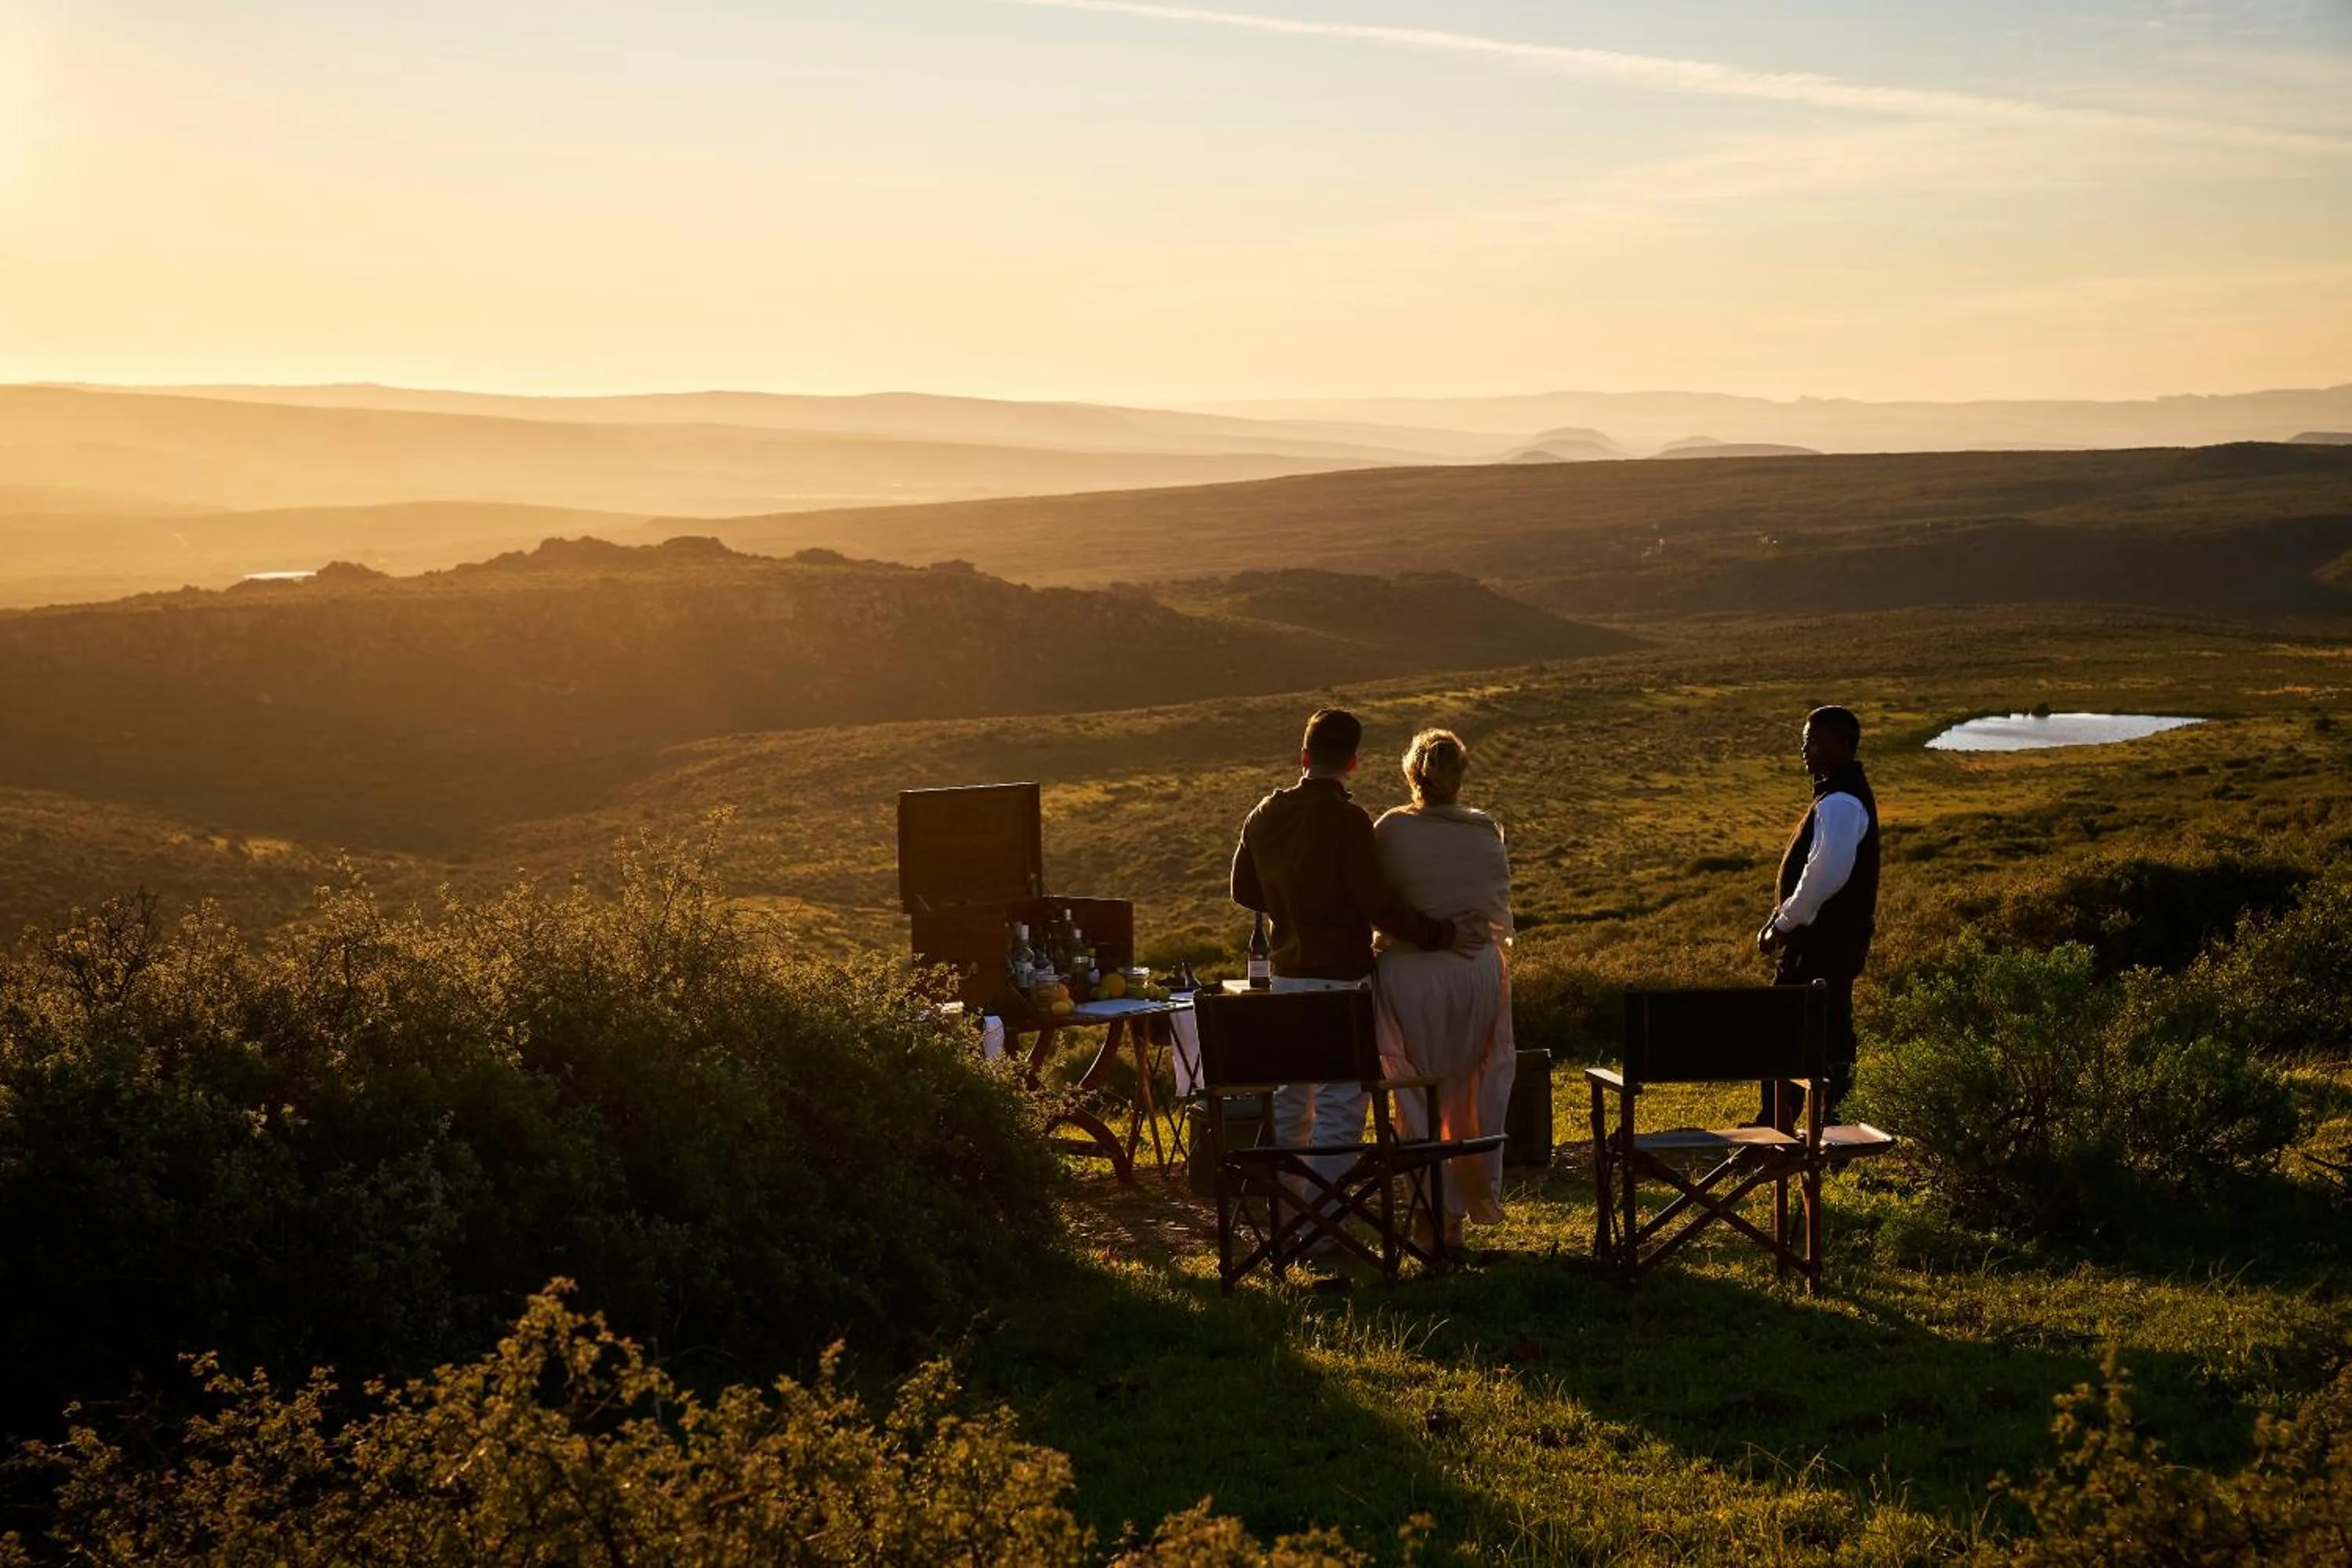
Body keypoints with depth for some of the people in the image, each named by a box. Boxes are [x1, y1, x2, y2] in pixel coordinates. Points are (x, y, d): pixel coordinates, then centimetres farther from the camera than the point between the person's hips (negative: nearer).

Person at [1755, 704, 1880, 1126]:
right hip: (1833, 936, 10)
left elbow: (1825, 875, -26)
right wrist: (1783, 917, 15)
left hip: (1824, 942, -10)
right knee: (1830, 1032, 14)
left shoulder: (1840, 804, -19)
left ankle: (1773, 1126, -4)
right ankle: (1830, 1118, 21)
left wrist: (1781, 925, -16)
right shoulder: (1841, 794, 15)